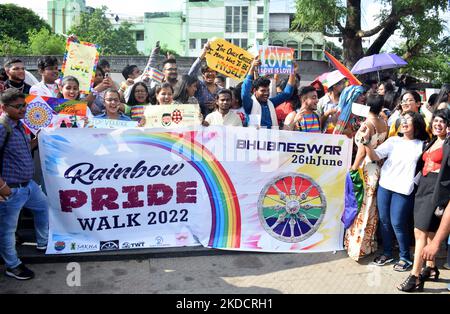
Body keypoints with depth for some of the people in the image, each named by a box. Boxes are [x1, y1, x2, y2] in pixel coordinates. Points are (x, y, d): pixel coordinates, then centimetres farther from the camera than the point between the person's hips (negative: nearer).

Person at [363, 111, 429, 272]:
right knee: (384, 221, 10)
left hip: (404, 190, -3)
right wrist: (367, 141, -20)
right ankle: (387, 253, 28)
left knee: (398, 223, -2)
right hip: (384, 186, 3)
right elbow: (374, 156, -6)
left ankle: (405, 257, 17)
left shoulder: (422, 145, 2)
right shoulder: (393, 141, 6)